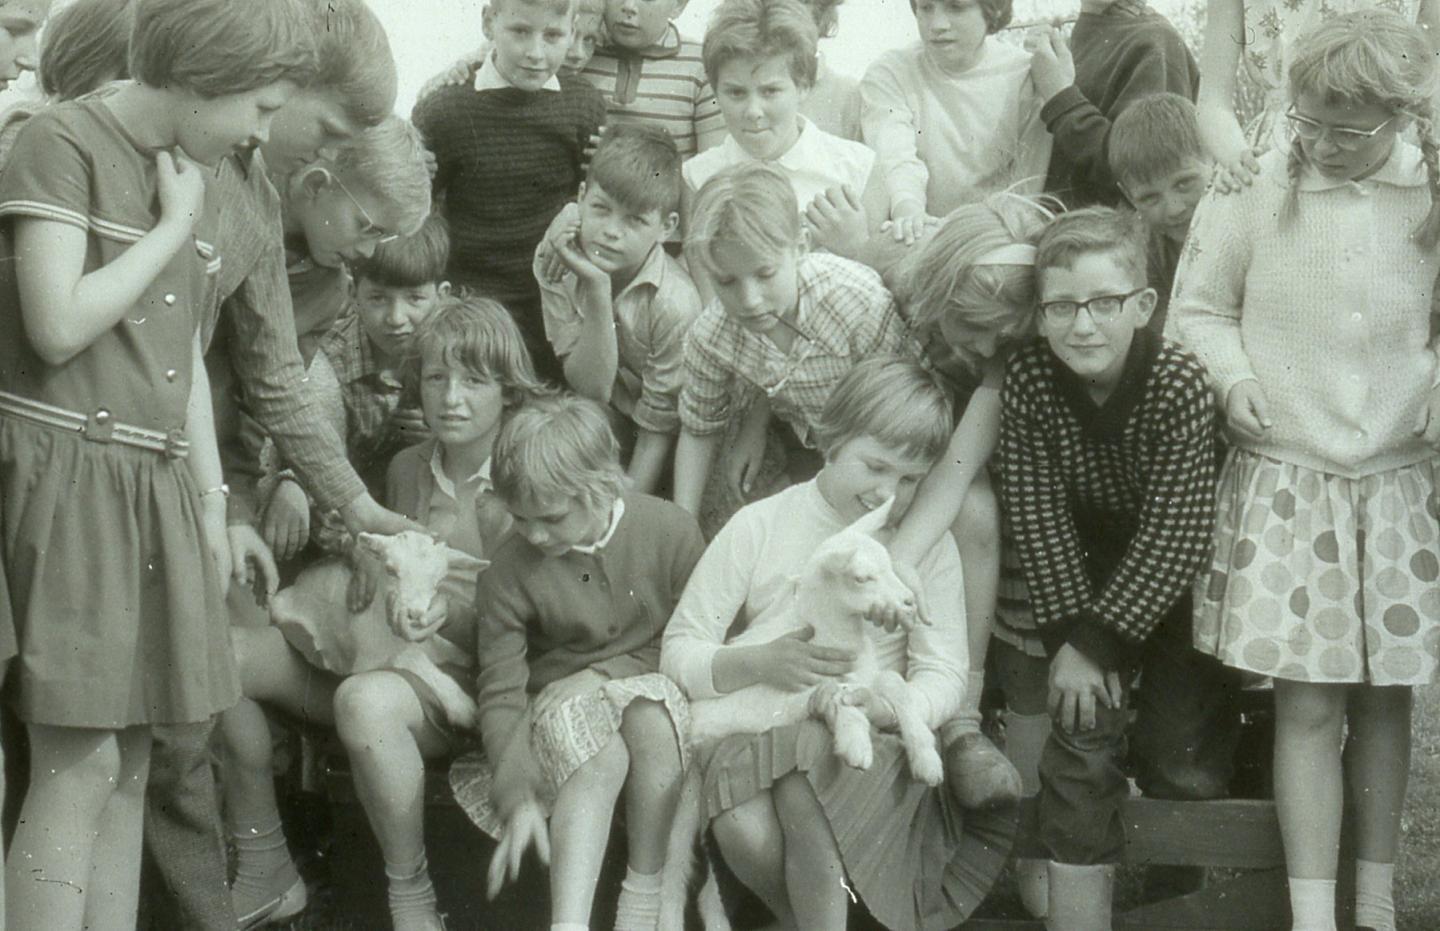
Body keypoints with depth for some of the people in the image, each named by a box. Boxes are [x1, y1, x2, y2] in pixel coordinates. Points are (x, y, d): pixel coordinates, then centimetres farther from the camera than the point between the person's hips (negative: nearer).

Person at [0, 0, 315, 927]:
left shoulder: (195, 179, 16)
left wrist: (213, 502, 15)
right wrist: (174, 226, -8)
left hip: (156, 486, 7)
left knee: (131, 759, 6)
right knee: (82, 757, -12)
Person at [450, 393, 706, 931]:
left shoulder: (671, 531, -10)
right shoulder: (509, 575, -10)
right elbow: (500, 694, -9)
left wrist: (606, 674, -13)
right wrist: (518, 798, -20)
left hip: (651, 678, 0)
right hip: (562, 696, 0)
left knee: (652, 722, -36)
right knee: (601, 758, -35)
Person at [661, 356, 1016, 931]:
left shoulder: (928, 544, 5)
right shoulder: (759, 526, 2)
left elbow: (943, 678, -1)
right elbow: (679, 653, -1)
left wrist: (878, 705, -24)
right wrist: (761, 663, -22)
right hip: (758, 736, 1)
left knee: (808, 749, -36)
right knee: (745, 830, -33)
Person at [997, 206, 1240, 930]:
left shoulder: (1179, 384, -24)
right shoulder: (1027, 383, -16)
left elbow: (1176, 537, -24)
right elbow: (1039, 522, -13)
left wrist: (1098, 642, -23)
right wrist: (1071, 639, -19)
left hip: (1177, 591, -1)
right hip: (1089, 577, 2)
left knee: (1186, 770, -5)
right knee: (1081, 731, -15)